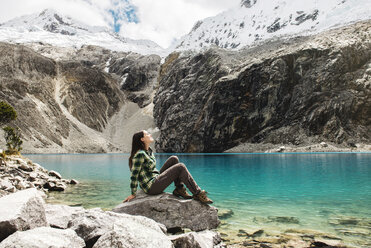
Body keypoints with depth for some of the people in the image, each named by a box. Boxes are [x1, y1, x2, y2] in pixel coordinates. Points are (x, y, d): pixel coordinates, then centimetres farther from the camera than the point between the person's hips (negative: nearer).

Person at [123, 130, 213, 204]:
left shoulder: (149, 151, 10)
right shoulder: (140, 154, -20)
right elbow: (134, 175, -18)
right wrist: (133, 194, -13)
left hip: (155, 179, 10)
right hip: (151, 187, -10)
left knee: (174, 159, 7)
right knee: (181, 167, -13)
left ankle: (179, 189, 3)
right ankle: (198, 194, -6)